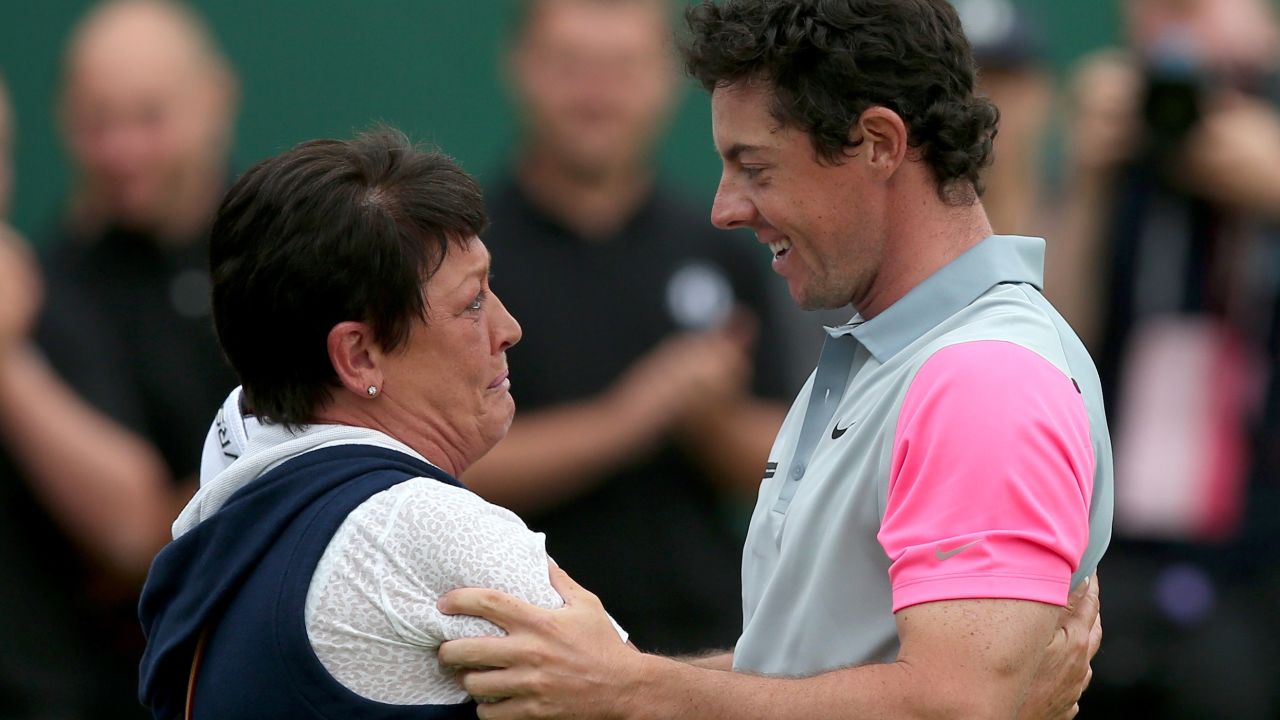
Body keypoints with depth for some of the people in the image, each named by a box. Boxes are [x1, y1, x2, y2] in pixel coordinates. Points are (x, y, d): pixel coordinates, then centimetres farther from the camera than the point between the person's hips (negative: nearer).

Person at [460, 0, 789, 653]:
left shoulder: (720, 254, 10)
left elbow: (770, 470, 9)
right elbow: (448, 465, -10)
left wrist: (711, 418, -12)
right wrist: (625, 418, -15)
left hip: (701, 641, 3)